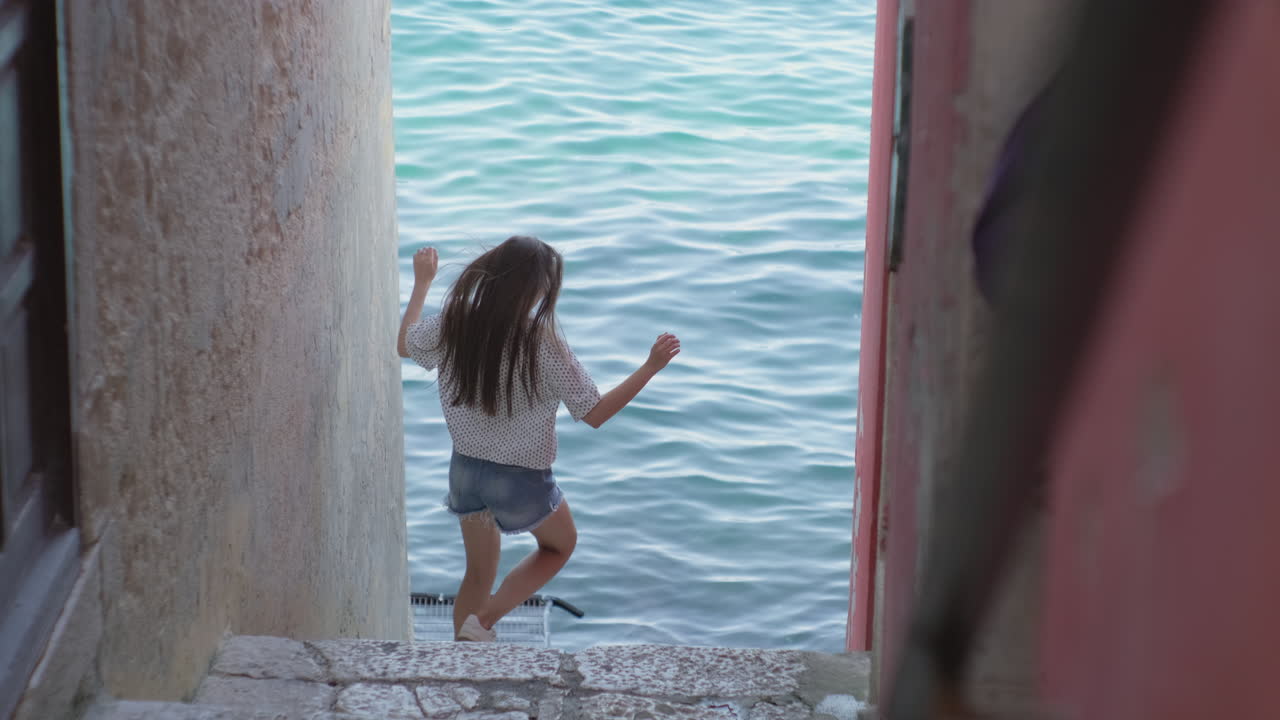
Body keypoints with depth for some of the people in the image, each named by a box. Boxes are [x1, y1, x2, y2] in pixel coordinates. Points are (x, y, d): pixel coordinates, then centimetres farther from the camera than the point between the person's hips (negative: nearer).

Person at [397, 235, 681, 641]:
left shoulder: (452, 326, -12)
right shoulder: (542, 344, -25)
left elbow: (404, 345, 11)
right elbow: (594, 414, -18)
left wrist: (422, 283, 23)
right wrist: (651, 367, -13)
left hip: (465, 471, 4)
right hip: (522, 479, -4)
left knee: (479, 570, 25)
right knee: (560, 544, 25)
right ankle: (482, 622, 9)